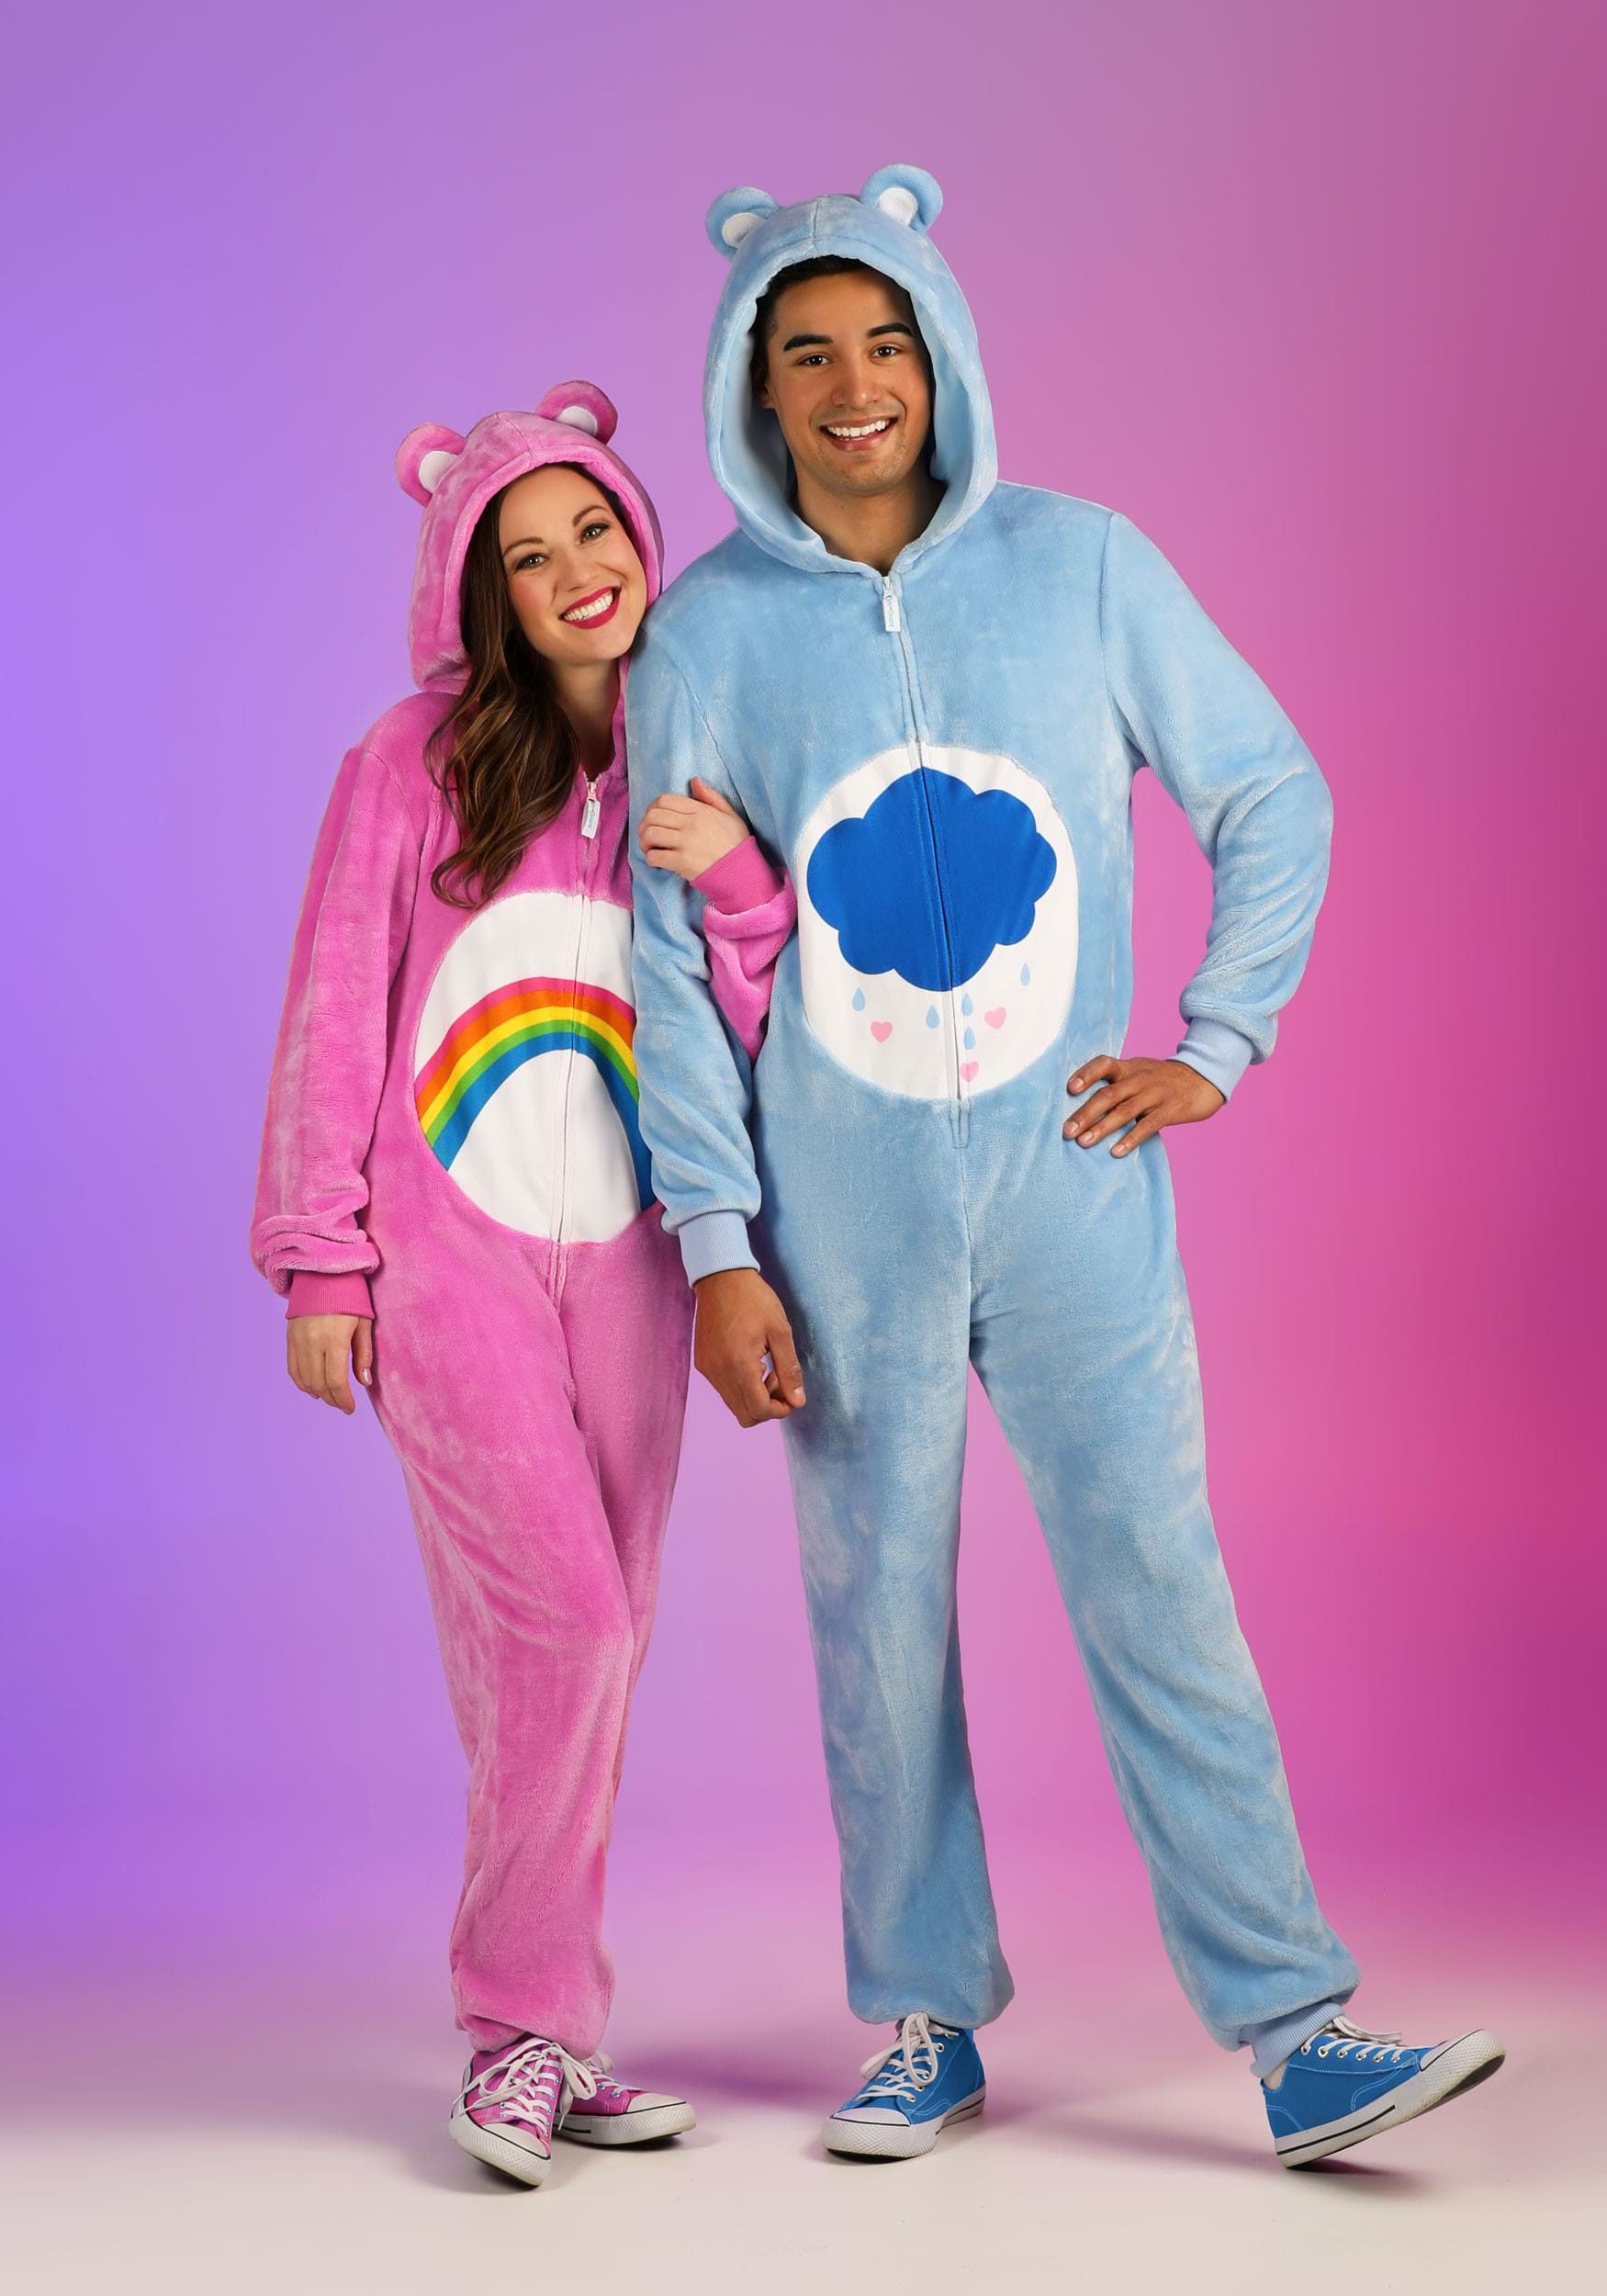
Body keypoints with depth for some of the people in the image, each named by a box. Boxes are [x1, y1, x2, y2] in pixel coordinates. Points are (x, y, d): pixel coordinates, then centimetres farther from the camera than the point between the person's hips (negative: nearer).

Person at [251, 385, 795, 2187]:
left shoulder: (695, 777, 9)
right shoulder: (418, 761, -3)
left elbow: (758, 1035, 5)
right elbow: (335, 1011, -2)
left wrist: (740, 884, -14)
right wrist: (320, 1260, -4)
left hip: (624, 1260, 4)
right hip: (448, 1247, -4)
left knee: (586, 1645, 7)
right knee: (563, 1626, -13)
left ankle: (540, 2032, 19)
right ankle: (528, 2022, 3)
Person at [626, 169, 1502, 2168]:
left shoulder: (1081, 564, 2)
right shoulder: (708, 633, 2)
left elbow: (1276, 798, 9)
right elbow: (673, 956, 2)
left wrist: (1218, 1041, 0)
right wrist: (716, 1247, -4)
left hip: (1072, 1191, -1)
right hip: (840, 1219, 1)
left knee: (1161, 1595, -4)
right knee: (878, 1623, 7)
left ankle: (1293, 2031, 0)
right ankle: (926, 2022, 21)